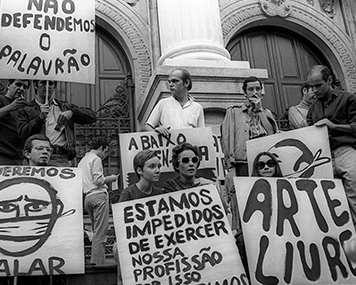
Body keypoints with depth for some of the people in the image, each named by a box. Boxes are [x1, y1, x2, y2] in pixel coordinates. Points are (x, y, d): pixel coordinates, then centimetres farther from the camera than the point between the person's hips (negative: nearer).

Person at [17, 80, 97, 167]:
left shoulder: (64, 107, 24)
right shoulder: (26, 110, 17)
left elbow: (92, 116, 15)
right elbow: (23, 134, 1)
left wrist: (71, 113, -2)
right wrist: (41, 117, -9)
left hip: (61, 158, 2)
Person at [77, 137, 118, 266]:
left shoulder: (82, 161, 22)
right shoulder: (96, 159, -6)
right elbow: (98, 180, -14)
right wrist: (110, 178, 2)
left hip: (87, 196, 9)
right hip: (98, 195, -9)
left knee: (96, 231, 14)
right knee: (100, 232, -8)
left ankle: (94, 260, 13)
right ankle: (99, 262, -9)